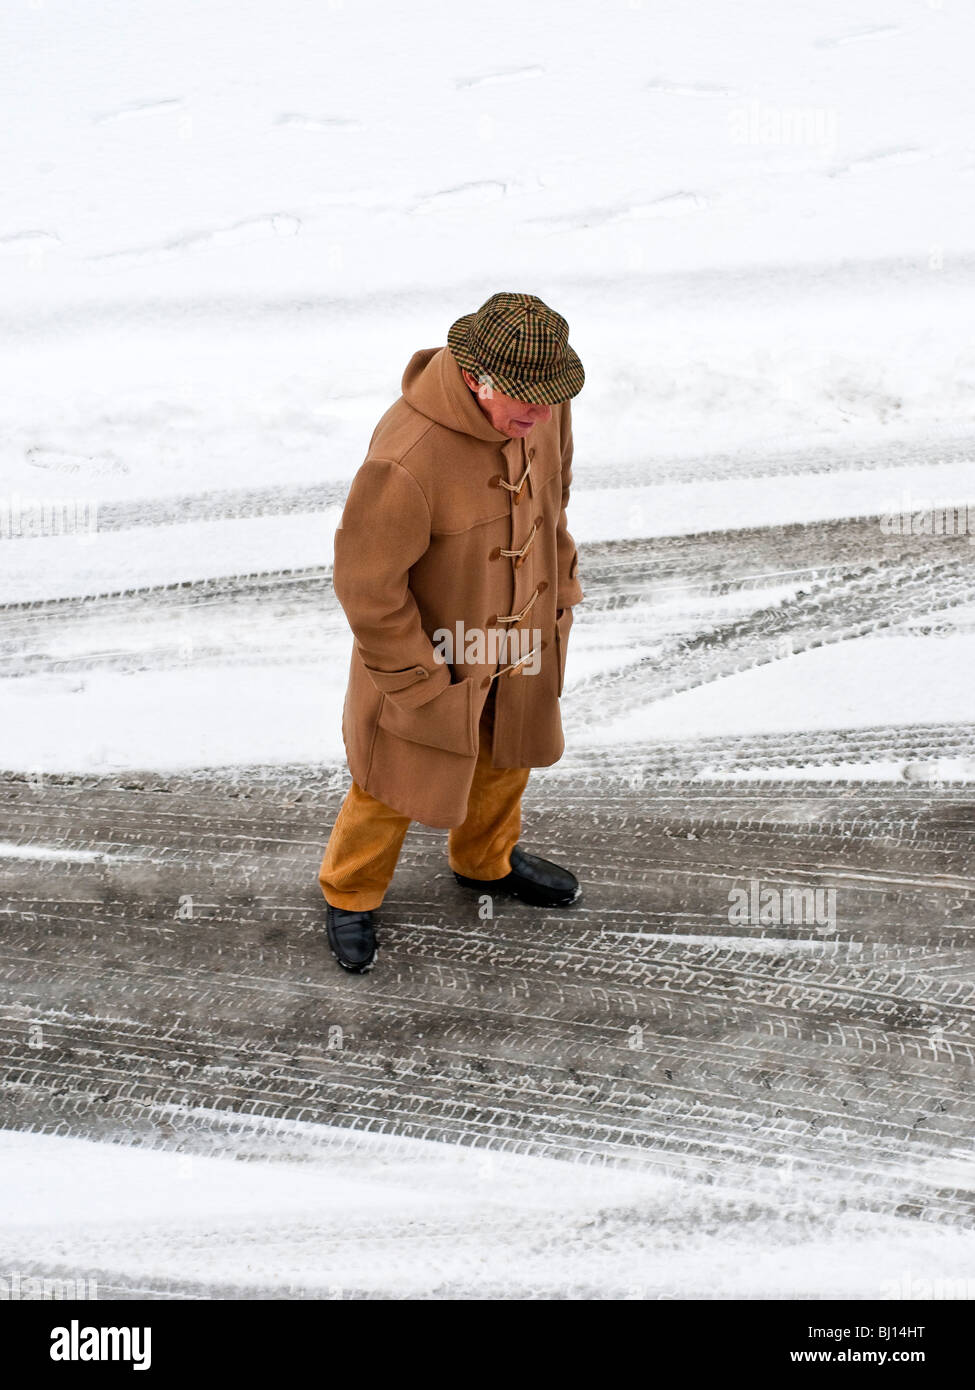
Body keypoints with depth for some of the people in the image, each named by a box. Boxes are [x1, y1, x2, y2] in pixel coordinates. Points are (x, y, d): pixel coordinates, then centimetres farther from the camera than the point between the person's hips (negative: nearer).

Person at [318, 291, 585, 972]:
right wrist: (418, 683, -18)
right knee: (397, 780, 14)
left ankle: (487, 860, 57)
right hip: (431, 647, -6)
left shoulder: (541, 408, -15)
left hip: (521, 631, 7)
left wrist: (561, 592, 11)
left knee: (505, 756, 27)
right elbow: (365, 583, -27)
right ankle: (350, 892, 42)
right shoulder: (406, 459, -37)